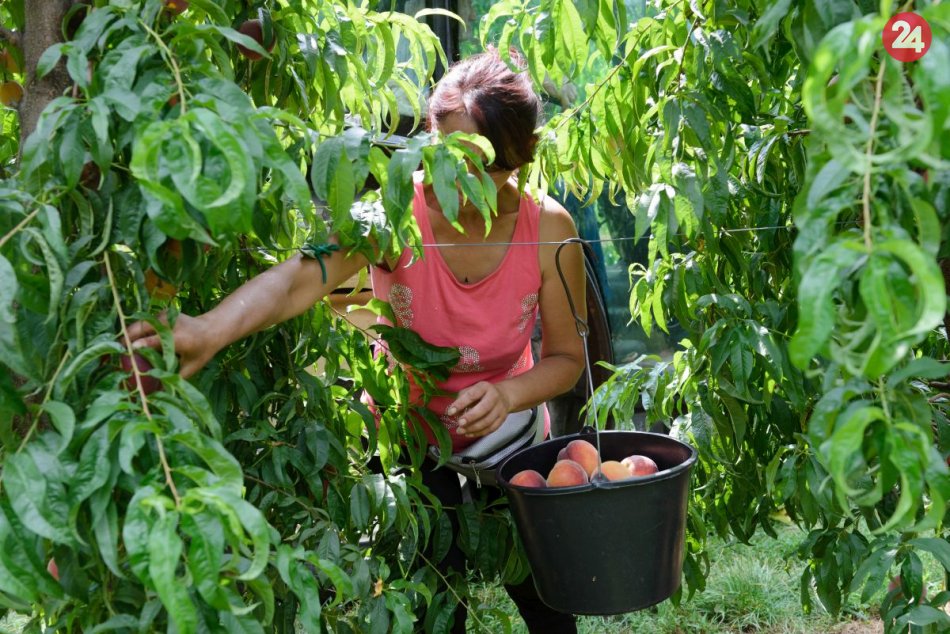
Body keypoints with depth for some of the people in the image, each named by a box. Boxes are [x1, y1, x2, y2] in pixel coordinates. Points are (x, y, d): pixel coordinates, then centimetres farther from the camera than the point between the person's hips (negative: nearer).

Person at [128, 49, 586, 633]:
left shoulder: (549, 230, -21)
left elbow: (567, 356, -8)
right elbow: (301, 279, -46)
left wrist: (508, 394, -29)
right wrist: (212, 329, -65)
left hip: (506, 431, 2)